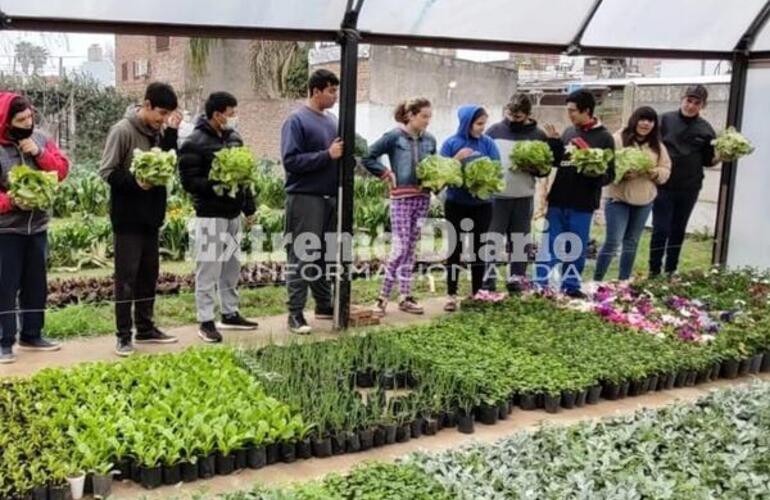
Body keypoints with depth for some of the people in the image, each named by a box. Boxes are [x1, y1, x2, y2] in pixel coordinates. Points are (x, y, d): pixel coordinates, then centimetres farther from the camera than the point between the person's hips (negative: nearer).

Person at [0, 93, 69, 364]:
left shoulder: (40, 139, 4)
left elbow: (62, 170, 0)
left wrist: (39, 153, -14)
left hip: (38, 225, 5)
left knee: (36, 284, 12)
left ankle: (32, 335, 25)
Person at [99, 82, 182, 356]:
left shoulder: (159, 132, 7)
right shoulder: (123, 131, -13)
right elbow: (107, 171, -13)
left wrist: (171, 133, -7)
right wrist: (135, 182, -26)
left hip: (150, 214, 7)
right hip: (128, 216, -7)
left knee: (149, 273, 13)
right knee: (127, 276, -2)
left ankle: (145, 328, 24)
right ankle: (124, 335, 5)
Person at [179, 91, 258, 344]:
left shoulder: (234, 138, 12)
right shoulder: (195, 143, -11)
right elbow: (189, 181, -14)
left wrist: (249, 207, 16)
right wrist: (215, 186, -28)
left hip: (233, 214, 8)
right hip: (210, 216, -8)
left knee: (232, 266, 14)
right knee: (208, 269, -4)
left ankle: (230, 314, 26)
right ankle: (206, 322, 3)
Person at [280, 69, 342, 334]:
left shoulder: (332, 120, 15)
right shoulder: (296, 121, -8)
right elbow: (291, 160, -18)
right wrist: (327, 155, -19)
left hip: (330, 198, 7)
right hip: (305, 198, -7)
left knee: (325, 255, 14)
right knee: (301, 257, -3)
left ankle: (324, 305, 25)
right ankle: (295, 313, 2)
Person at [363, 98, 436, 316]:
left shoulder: (429, 140, 8)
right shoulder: (394, 137, -6)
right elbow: (368, 158, -4)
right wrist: (388, 175, -7)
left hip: (422, 197, 5)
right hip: (401, 197, -5)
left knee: (411, 247, 10)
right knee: (400, 247, -9)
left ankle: (405, 296, 16)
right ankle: (383, 296, 0)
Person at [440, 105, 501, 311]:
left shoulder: (488, 143, 0)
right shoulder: (451, 144, -4)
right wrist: (457, 159, -19)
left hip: (481, 204, 2)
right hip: (456, 204, -1)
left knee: (478, 247, 8)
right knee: (455, 247, 3)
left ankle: (477, 293, 19)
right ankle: (451, 295, 8)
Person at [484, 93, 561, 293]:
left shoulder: (538, 135, 2)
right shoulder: (494, 130, 2)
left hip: (524, 197, 1)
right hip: (496, 195, 0)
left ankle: (516, 278, 19)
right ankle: (488, 275, 13)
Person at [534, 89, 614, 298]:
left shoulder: (604, 138, -5)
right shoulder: (568, 132, 9)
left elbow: (609, 175, -6)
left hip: (582, 204, -4)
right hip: (557, 200, 4)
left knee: (576, 249, 7)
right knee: (549, 246, 5)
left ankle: (571, 288, 20)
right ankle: (540, 285, 12)